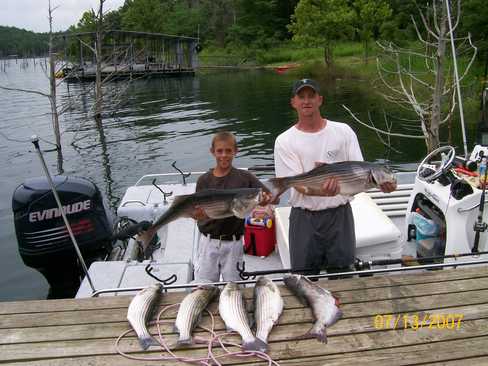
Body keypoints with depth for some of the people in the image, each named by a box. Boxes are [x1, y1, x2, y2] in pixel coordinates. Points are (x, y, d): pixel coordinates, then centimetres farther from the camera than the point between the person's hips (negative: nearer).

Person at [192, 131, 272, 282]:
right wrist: (199, 214, -23)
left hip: (233, 243, -1)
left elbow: (272, 198, -7)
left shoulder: (244, 177, -6)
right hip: (208, 242, 1)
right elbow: (197, 214, -1)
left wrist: (265, 199, -29)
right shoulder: (204, 180, -2)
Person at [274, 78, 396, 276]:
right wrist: (322, 191, -34)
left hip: (339, 214, 1)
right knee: (305, 279, 11)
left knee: (341, 274, 14)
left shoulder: (343, 131, 2)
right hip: (305, 217, -1)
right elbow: (299, 185, -12)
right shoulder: (285, 141, -3)